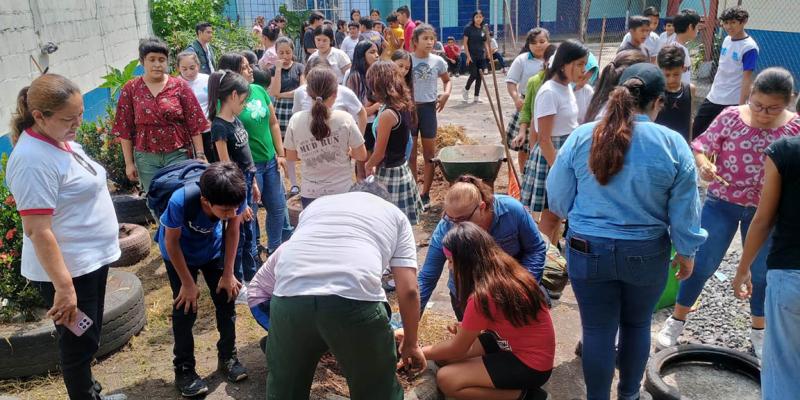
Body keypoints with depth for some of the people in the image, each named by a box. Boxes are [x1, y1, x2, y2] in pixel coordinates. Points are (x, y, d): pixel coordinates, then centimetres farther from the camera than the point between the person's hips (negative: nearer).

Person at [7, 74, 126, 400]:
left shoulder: (62, 141, 6)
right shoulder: (33, 160, -24)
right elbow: (38, 231, -25)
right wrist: (63, 286, -25)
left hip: (91, 259, 9)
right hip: (67, 269, -9)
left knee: (88, 339, 23)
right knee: (78, 343, 7)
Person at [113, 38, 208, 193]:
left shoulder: (179, 86, 1)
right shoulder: (130, 89, 2)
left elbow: (194, 124, -1)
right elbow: (125, 129, 4)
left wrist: (200, 155, -6)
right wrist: (129, 162, 1)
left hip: (178, 154, -1)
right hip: (146, 158, 1)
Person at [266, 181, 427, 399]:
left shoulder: (317, 204, 33)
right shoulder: (395, 214, 24)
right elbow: (408, 290, 15)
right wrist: (410, 344, 27)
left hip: (289, 296, 3)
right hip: (355, 299, -2)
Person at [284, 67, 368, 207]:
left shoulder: (296, 120, -9)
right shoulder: (344, 119, -15)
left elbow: (291, 156, 5)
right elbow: (362, 156, -6)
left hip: (310, 194, 1)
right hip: (342, 192, -1)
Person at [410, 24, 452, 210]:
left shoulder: (438, 61, -1)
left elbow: (447, 80, 14)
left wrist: (446, 93, -5)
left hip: (428, 107, 1)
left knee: (429, 152, 6)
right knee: (411, 153, 7)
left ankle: (425, 193, 18)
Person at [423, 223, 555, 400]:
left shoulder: (483, 296, -28)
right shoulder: (505, 269, -4)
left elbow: (456, 350, -14)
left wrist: (419, 352, 0)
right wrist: (468, 329, -2)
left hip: (530, 364, -9)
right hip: (516, 344, 9)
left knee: (445, 380, -15)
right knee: (445, 352, 5)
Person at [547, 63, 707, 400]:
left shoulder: (581, 137, -9)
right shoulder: (673, 144, -11)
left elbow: (558, 198, -1)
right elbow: (684, 211, -4)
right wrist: (686, 252, 12)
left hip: (589, 250, 0)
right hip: (647, 254, 1)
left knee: (598, 330, 11)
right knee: (637, 325, 22)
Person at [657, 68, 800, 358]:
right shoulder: (731, 117, -10)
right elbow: (701, 146, -6)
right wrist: (703, 164, -27)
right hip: (722, 203, -1)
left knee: (762, 272, 14)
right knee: (702, 264, 4)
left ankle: (759, 331, 36)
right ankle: (677, 320, 22)